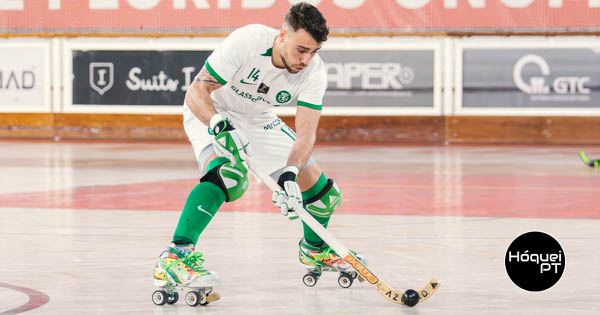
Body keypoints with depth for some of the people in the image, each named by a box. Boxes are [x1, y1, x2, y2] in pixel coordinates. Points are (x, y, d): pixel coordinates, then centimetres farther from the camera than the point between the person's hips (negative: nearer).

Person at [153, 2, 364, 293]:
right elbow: (196, 93, -31)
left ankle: (314, 249, 36)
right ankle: (175, 256, -39)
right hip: (211, 114, -5)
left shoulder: (313, 71, -21)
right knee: (229, 175, -36)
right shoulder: (246, 41, -33)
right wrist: (220, 125, -49)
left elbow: (306, 132, -27)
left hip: (259, 121, 5)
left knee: (322, 192, 4)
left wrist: (289, 174, -44)